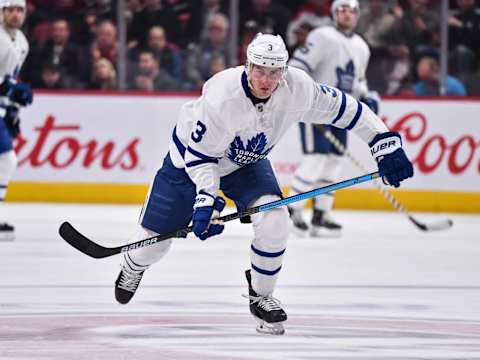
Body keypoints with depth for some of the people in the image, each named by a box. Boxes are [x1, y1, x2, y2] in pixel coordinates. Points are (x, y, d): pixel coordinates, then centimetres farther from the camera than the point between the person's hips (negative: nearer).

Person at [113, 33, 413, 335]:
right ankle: (135, 265, 44)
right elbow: (200, 156, -29)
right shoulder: (222, 98, -39)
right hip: (190, 155, -3)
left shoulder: (298, 88, -27)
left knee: (275, 221, -22)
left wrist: (385, 141, -13)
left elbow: (340, 107, -12)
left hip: (247, 162, 3)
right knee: (156, 238, 5)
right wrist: (207, 198, -41)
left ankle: (260, 297, 2)